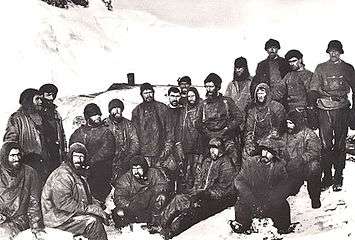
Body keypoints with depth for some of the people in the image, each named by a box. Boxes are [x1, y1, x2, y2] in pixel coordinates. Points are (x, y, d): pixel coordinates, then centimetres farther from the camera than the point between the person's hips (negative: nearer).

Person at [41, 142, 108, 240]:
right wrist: (88, 209, -21)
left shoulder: (79, 174, 15)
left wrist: (97, 206, 1)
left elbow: (88, 196, 21)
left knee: (97, 217, -9)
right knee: (92, 222, -22)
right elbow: (63, 203, -24)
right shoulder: (62, 175, -17)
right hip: (58, 218, -9)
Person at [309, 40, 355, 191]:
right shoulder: (320, 68, 12)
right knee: (325, 144, -1)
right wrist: (315, 97, -10)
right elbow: (313, 88, 8)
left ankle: (338, 177, 8)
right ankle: (327, 177, 6)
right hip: (324, 109, 0)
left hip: (341, 109, 0)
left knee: (340, 144, 1)